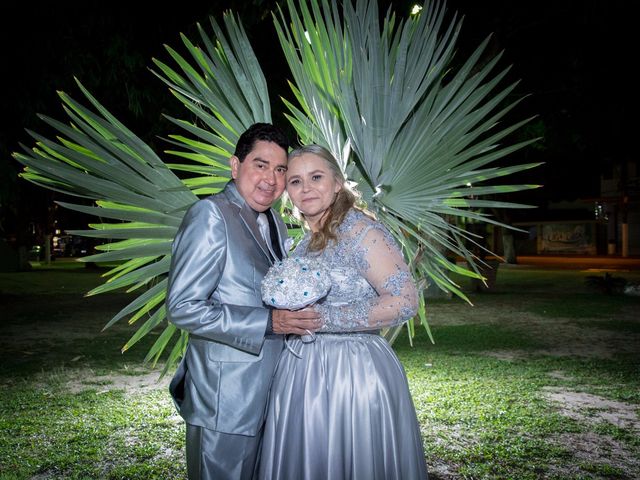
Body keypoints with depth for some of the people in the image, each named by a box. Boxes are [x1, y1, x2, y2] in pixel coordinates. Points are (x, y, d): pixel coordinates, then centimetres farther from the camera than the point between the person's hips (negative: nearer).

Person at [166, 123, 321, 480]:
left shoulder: (275, 222, 11)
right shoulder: (211, 215, -15)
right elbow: (183, 308, -21)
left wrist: (298, 315, 1)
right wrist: (270, 321, -24)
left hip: (269, 390, 8)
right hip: (226, 398, -8)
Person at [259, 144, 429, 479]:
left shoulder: (361, 230, -13)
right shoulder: (306, 244, 11)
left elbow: (405, 301, -21)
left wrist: (321, 318, -21)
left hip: (354, 374, -7)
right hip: (302, 373, 8)